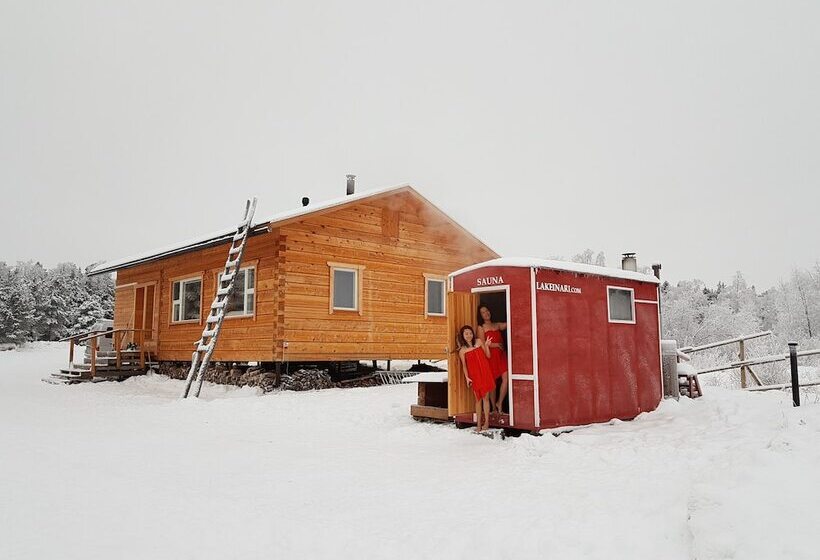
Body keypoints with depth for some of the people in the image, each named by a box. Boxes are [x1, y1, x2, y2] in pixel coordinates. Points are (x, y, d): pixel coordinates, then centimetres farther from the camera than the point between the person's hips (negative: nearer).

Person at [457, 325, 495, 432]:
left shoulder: (478, 342, 3)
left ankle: (486, 422, 9)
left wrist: (486, 345, -8)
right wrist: (467, 377, -8)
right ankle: (478, 423, 12)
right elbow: (464, 365, 2)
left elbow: (488, 356, 5)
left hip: (485, 373, 0)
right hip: (474, 375, 0)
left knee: (485, 397, 1)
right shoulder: (462, 350, 1)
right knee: (478, 399, 4)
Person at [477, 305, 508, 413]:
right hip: (490, 356, -4)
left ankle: (499, 403, 6)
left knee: (506, 378, -10)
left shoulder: (497, 325, 18)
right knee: (492, 382, 1)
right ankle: (494, 407, 13)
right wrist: (493, 345, -16)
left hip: (501, 355, 4)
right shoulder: (481, 328, 4)